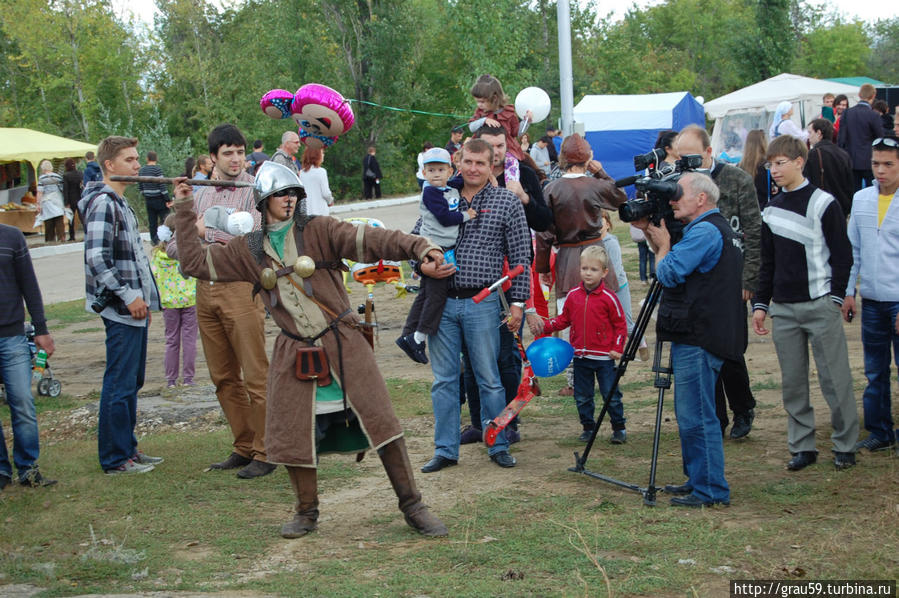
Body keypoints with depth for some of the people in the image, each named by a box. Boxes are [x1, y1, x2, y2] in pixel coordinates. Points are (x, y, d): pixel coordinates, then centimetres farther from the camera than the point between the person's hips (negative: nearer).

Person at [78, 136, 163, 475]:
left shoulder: (120, 202, 17)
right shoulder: (102, 203, -14)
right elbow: (97, 259, -23)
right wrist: (129, 296, -20)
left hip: (134, 308, 10)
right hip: (121, 310, -10)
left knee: (131, 382, 15)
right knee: (119, 385, -5)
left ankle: (128, 449, 24)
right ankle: (115, 459, 2)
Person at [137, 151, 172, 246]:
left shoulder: (142, 170, 5)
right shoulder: (157, 169, -14)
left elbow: (139, 186, 13)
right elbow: (162, 185, -16)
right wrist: (168, 200, -12)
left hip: (148, 199, 6)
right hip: (159, 199, -6)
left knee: (152, 221, 11)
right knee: (165, 220, 2)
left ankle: (154, 240, 14)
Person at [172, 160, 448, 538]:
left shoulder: (318, 230, -1)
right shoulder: (249, 251, 9)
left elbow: (368, 240, -16)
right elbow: (195, 261, 15)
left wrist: (416, 248, -32)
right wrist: (184, 211, 12)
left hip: (342, 344, -3)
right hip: (294, 354, 3)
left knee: (380, 421, -6)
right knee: (293, 435, 5)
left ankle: (412, 507, 4)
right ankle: (307, 513, 26)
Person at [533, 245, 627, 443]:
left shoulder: (608, 297, -8)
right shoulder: (573, 295, 3)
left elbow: (620, 324, -2)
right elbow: (564, 319, 14)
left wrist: (617, 348, -9)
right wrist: (544, 327, 1)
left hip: (604, 356, -4)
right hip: (580, 356, 4)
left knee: (611, 395, 1)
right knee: (582, 397, 11)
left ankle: (619, 428, 15)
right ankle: (588, 428, 23)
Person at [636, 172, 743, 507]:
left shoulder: (705, 231, -16)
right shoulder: (718, 229, 19)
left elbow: (669, 273, -19)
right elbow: (675, 270, 23)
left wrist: (662, 245, -1)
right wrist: (652, 235, 13)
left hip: (699, 339, -11)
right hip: (697, 335, 11)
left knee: (697, 416, -7)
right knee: (690, 414, 17)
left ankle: (710, 490, -2)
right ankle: (696, 480, 25)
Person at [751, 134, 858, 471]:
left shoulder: (823, 203, -3)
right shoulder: (771, 211, 13)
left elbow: (842, 254, -3)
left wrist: (836, 296, -10)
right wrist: (760, 304, 12)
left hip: (820, 305, -5)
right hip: (783, 309, 5)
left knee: (834, 379, -2)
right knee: (792, 382, 6)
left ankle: (845, 446, 9)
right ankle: (802, 447, 13)